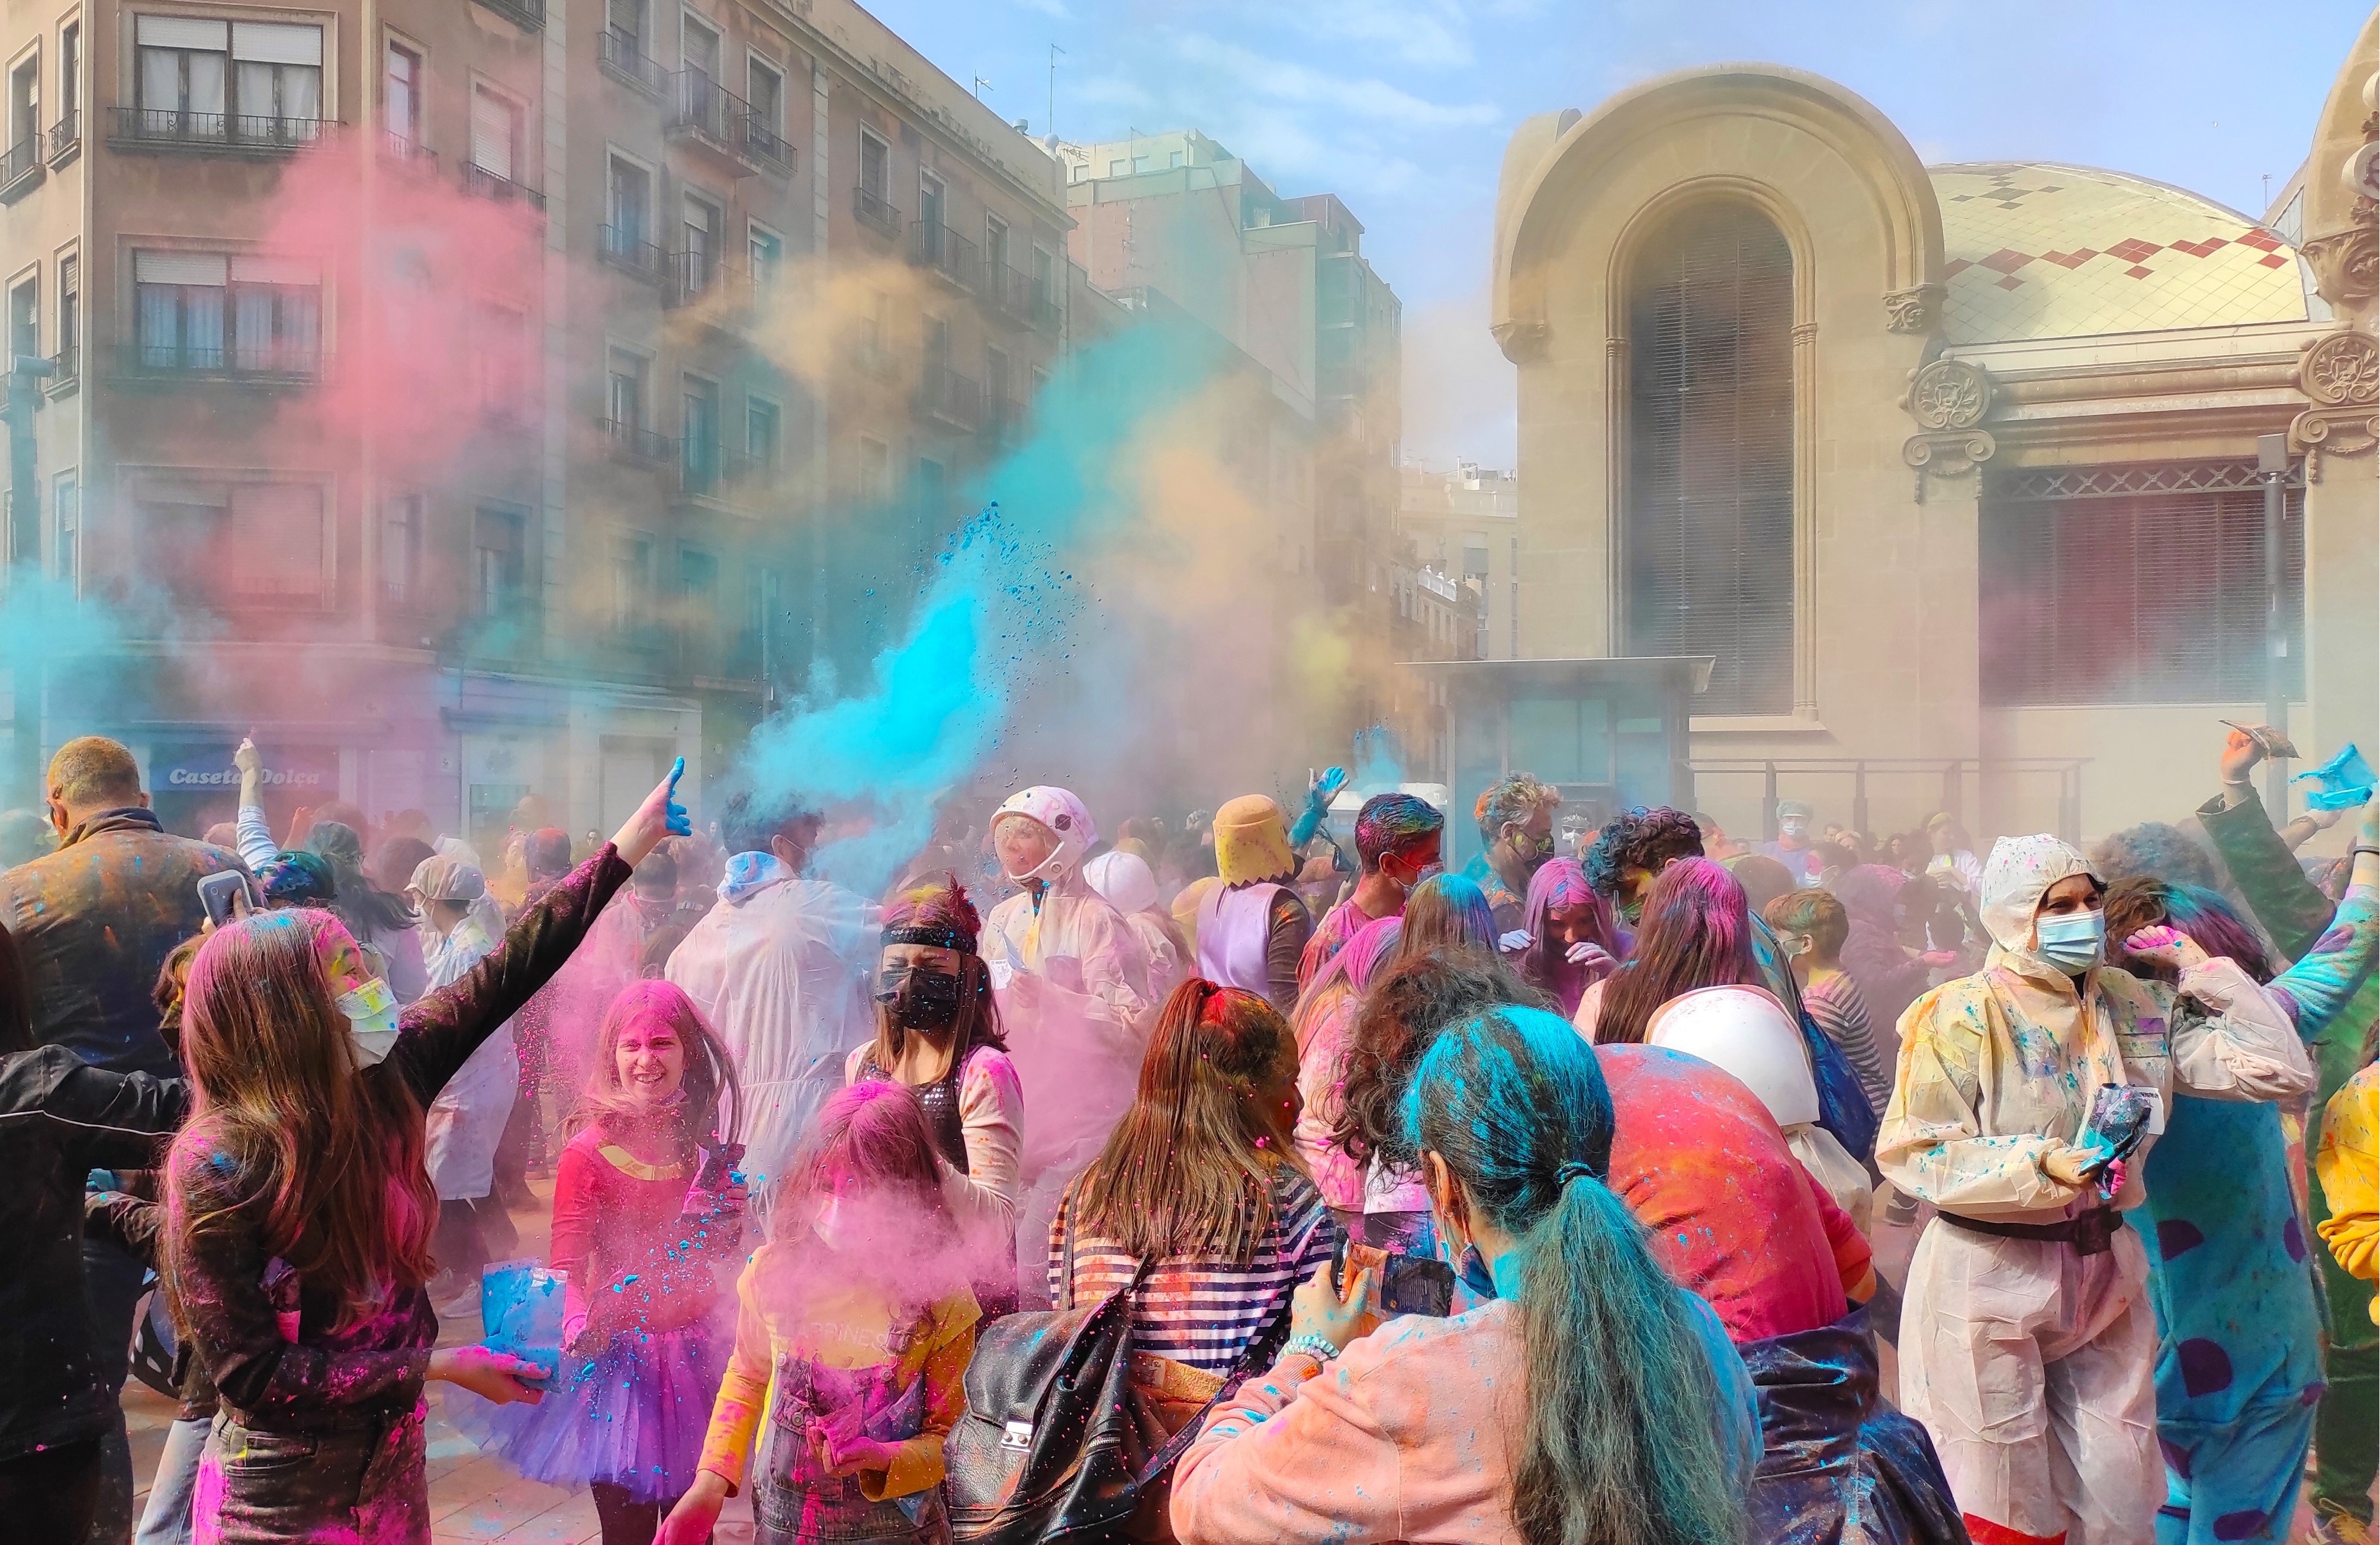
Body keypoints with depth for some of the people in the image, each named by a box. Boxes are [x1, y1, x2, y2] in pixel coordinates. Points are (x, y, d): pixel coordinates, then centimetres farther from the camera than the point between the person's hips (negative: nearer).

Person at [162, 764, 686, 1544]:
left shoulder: (382, 1079, -9)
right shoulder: (217, 1166, -22)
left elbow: (511, 969, -7)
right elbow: (254, 1372, -20)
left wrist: (641, 831, -6)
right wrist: (439, 1365, -20)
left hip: (392, 1452, 5)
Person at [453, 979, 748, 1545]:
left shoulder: (705, 1146, -1)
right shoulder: (588, 1152, -13)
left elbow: (724, 1253, 6)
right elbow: (568, 1264, -16)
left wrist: (725, 1216, -15)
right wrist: (578, 1325, -34)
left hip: (695, 1348, 4)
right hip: (620, 1350, -4)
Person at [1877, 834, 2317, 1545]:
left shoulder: (2138, 1007, 5)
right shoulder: (1963, 1015, -12)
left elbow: (2280, 1070, 0)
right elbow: (1911, 1150, -15)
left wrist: (2199, 967, 0)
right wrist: (2041, 1166, -24)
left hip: (2103, 1271, 5)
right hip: (1991, 1278, -5)